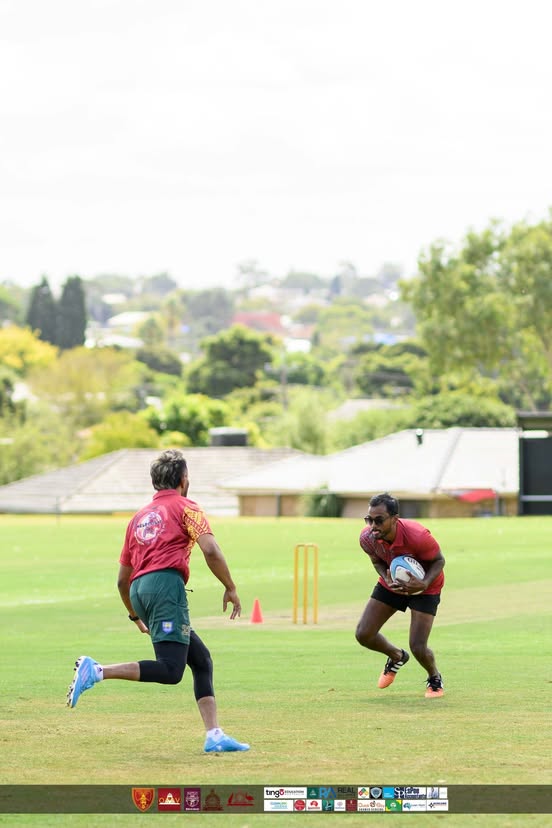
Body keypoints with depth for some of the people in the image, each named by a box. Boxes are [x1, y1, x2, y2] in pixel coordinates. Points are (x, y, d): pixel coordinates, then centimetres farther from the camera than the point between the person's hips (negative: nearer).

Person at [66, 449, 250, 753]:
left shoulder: (139, 517, 27)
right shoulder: (185, 507, 8)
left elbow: (122, 579, 29)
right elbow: (211, 551, -8)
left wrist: (135, 615, 42)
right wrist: (230, 588, 3)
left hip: (139, 590, 8)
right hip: (166, 583, -8)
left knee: (201, 659, 13)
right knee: (170, 671, -16)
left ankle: (214, 736, 5)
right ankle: (96, 671, -25)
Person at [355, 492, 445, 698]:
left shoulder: (417, 536, -38)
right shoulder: (367, 538, -24)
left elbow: (439, 560, -19)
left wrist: (424, 583, -36)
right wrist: (386, 579, -22)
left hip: (423, 587, -4)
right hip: (391, 583, 5)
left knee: (417, 647, -14)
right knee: (363, 634, -3)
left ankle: (435, 679, 22)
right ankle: (396, 656, 31)